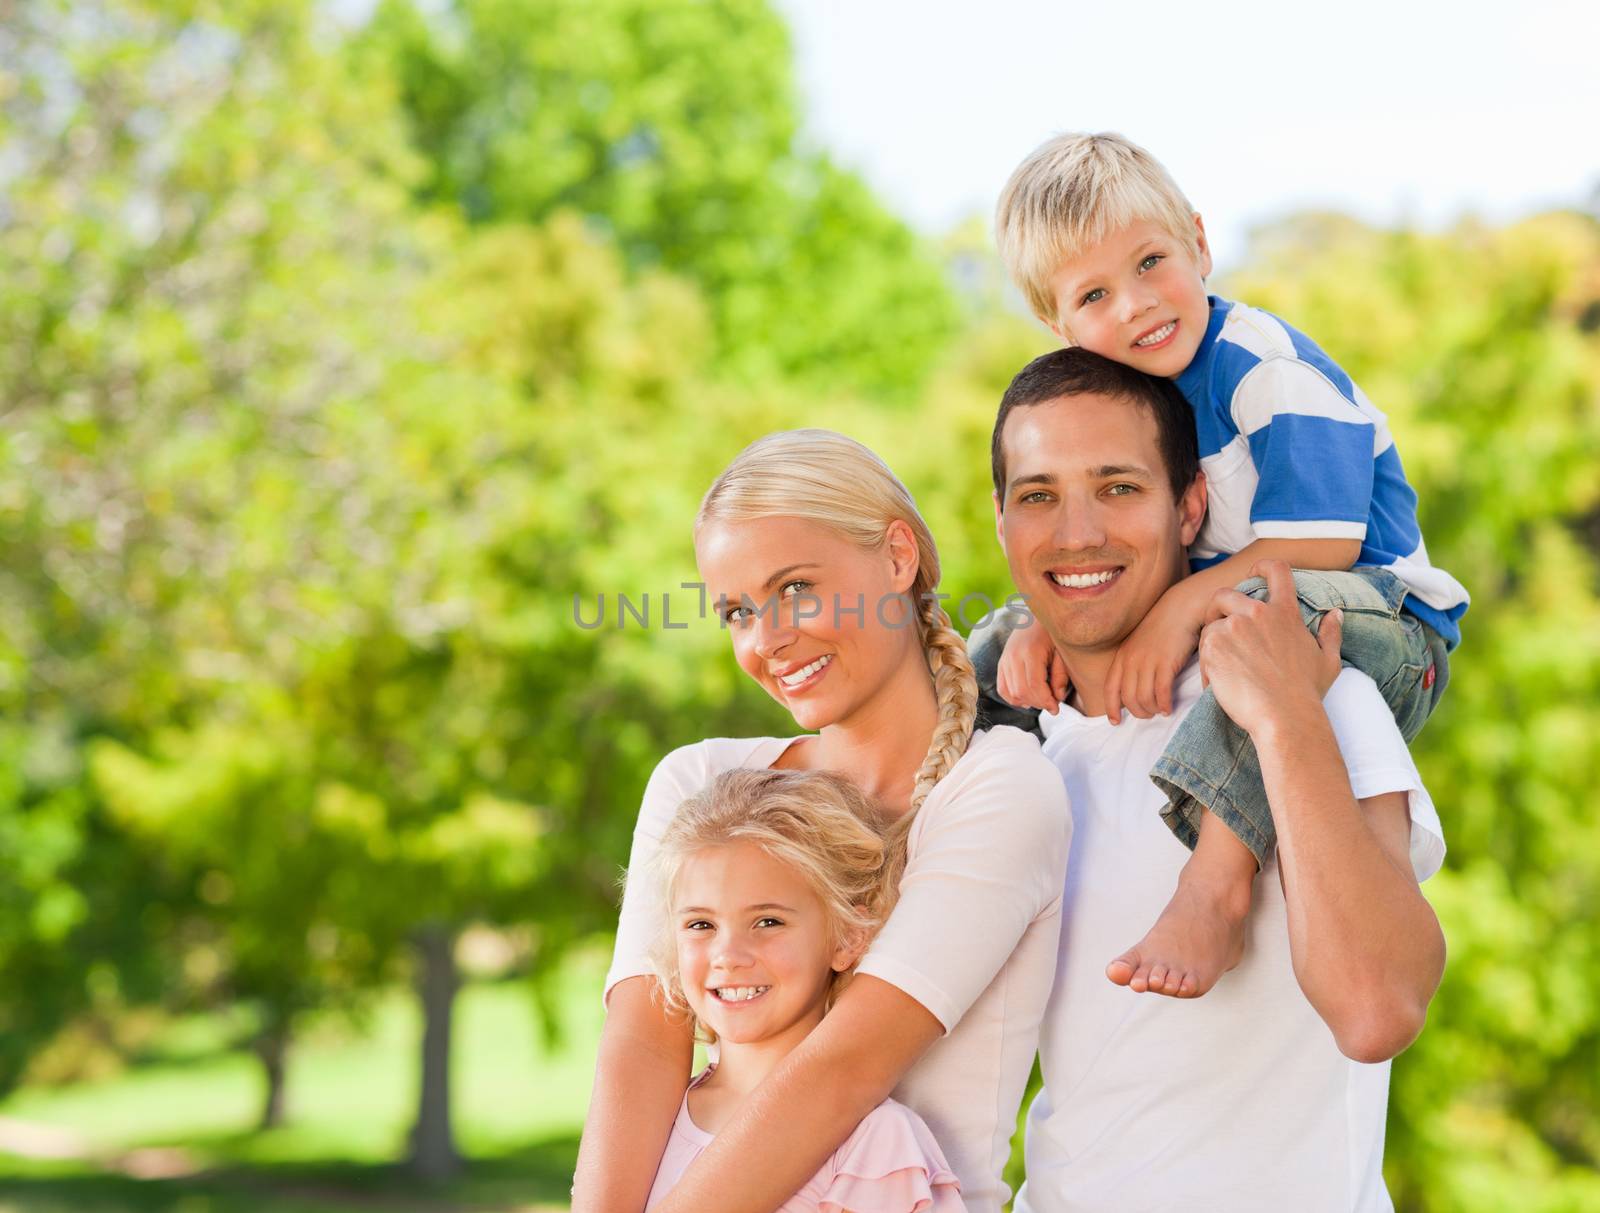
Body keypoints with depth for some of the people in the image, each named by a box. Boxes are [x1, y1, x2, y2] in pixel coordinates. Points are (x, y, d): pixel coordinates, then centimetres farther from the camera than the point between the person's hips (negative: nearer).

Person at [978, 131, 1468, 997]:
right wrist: (1041, 624, -15)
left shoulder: (1274, 370, -19)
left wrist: (1183, 608, -34)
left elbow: (1324, 544, -25)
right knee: (1001, 647, 7)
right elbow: (1091, 552, 7)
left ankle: (1216, 889, -52)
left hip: (1385, 635, -8)